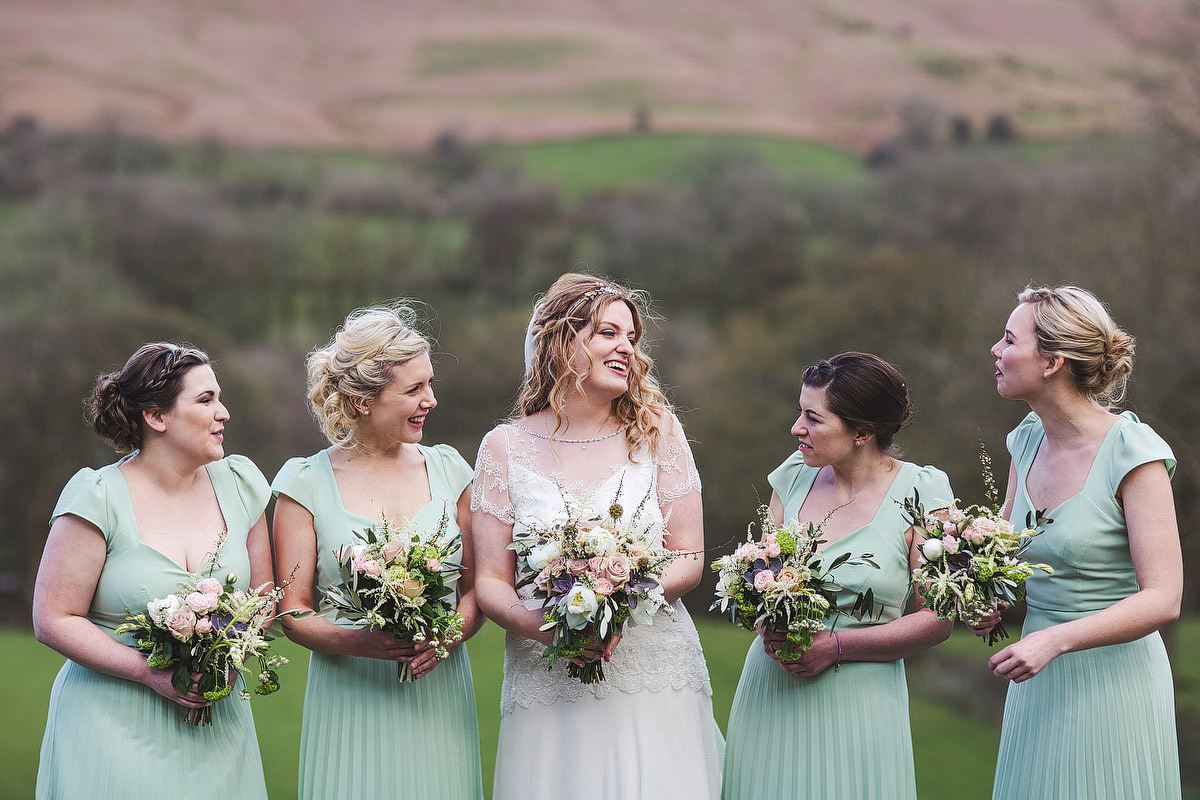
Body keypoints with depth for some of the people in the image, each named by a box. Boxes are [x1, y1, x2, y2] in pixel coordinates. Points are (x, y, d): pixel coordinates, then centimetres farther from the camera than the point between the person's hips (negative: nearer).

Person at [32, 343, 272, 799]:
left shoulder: (240, 484, 5)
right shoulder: (99, 496, -10)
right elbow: (53, 620, -11)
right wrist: (152, 672, -19)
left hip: (216, 722, 4)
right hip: (115, 725, -4)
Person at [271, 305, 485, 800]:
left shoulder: (447, 470, 7)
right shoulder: (305, 483, -1)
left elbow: (477, 590, 8)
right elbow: (294, 613, -2)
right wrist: (360, 642, -20)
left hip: (438, 698, 3)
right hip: (351, 700, -2)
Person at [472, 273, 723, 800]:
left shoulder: (655, 433, 5)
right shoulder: (506, 448, 3)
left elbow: (689, 559, 3)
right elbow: (491, 582, 2)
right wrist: (537, 625, -19)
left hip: (654, 675, 1)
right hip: (547, 689, 0)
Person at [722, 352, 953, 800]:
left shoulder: (919, 494, -6)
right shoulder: (794, 478, 6)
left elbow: (937, 620, -7)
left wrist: (837, 646, -15)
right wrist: (771, 627, -9)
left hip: (858, 697, -3)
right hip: (772, 692, 4)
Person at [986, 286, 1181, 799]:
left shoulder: (1133, 454, -16)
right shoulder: (1028, 441, 5)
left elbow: (1162, 600, -20)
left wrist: (1055, 641, -29)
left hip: (1112, 677, -6)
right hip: (1038, 684, 7)